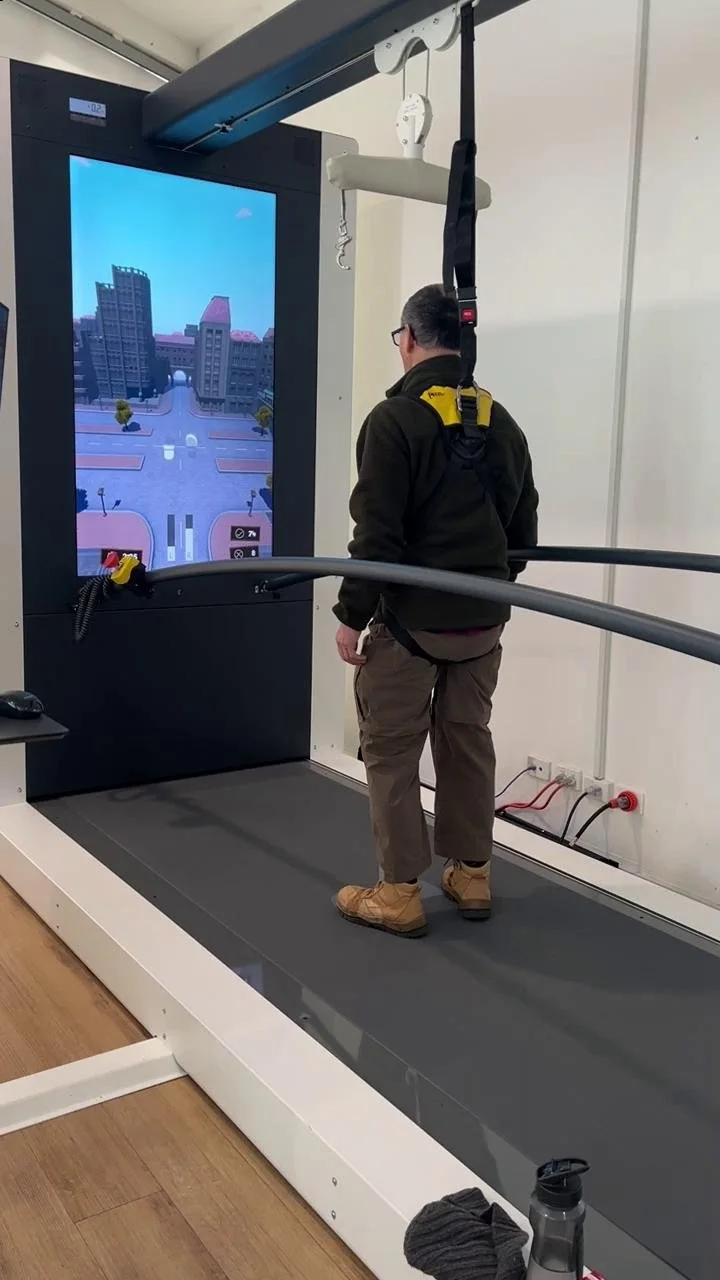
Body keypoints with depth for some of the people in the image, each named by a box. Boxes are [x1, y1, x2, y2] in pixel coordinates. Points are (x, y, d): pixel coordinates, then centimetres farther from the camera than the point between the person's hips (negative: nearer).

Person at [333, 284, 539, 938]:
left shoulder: (395, 419, -12)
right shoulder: (502, 422, 8)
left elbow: (377, 533, -17)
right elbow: (524, 526, 13)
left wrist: (352, 614, -9)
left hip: (411, 618, -6)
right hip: (483, 618, 7)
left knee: (391, 751, 5)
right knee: (468, 741, 16)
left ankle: (400, 894, 11)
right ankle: (472, 876, 26)